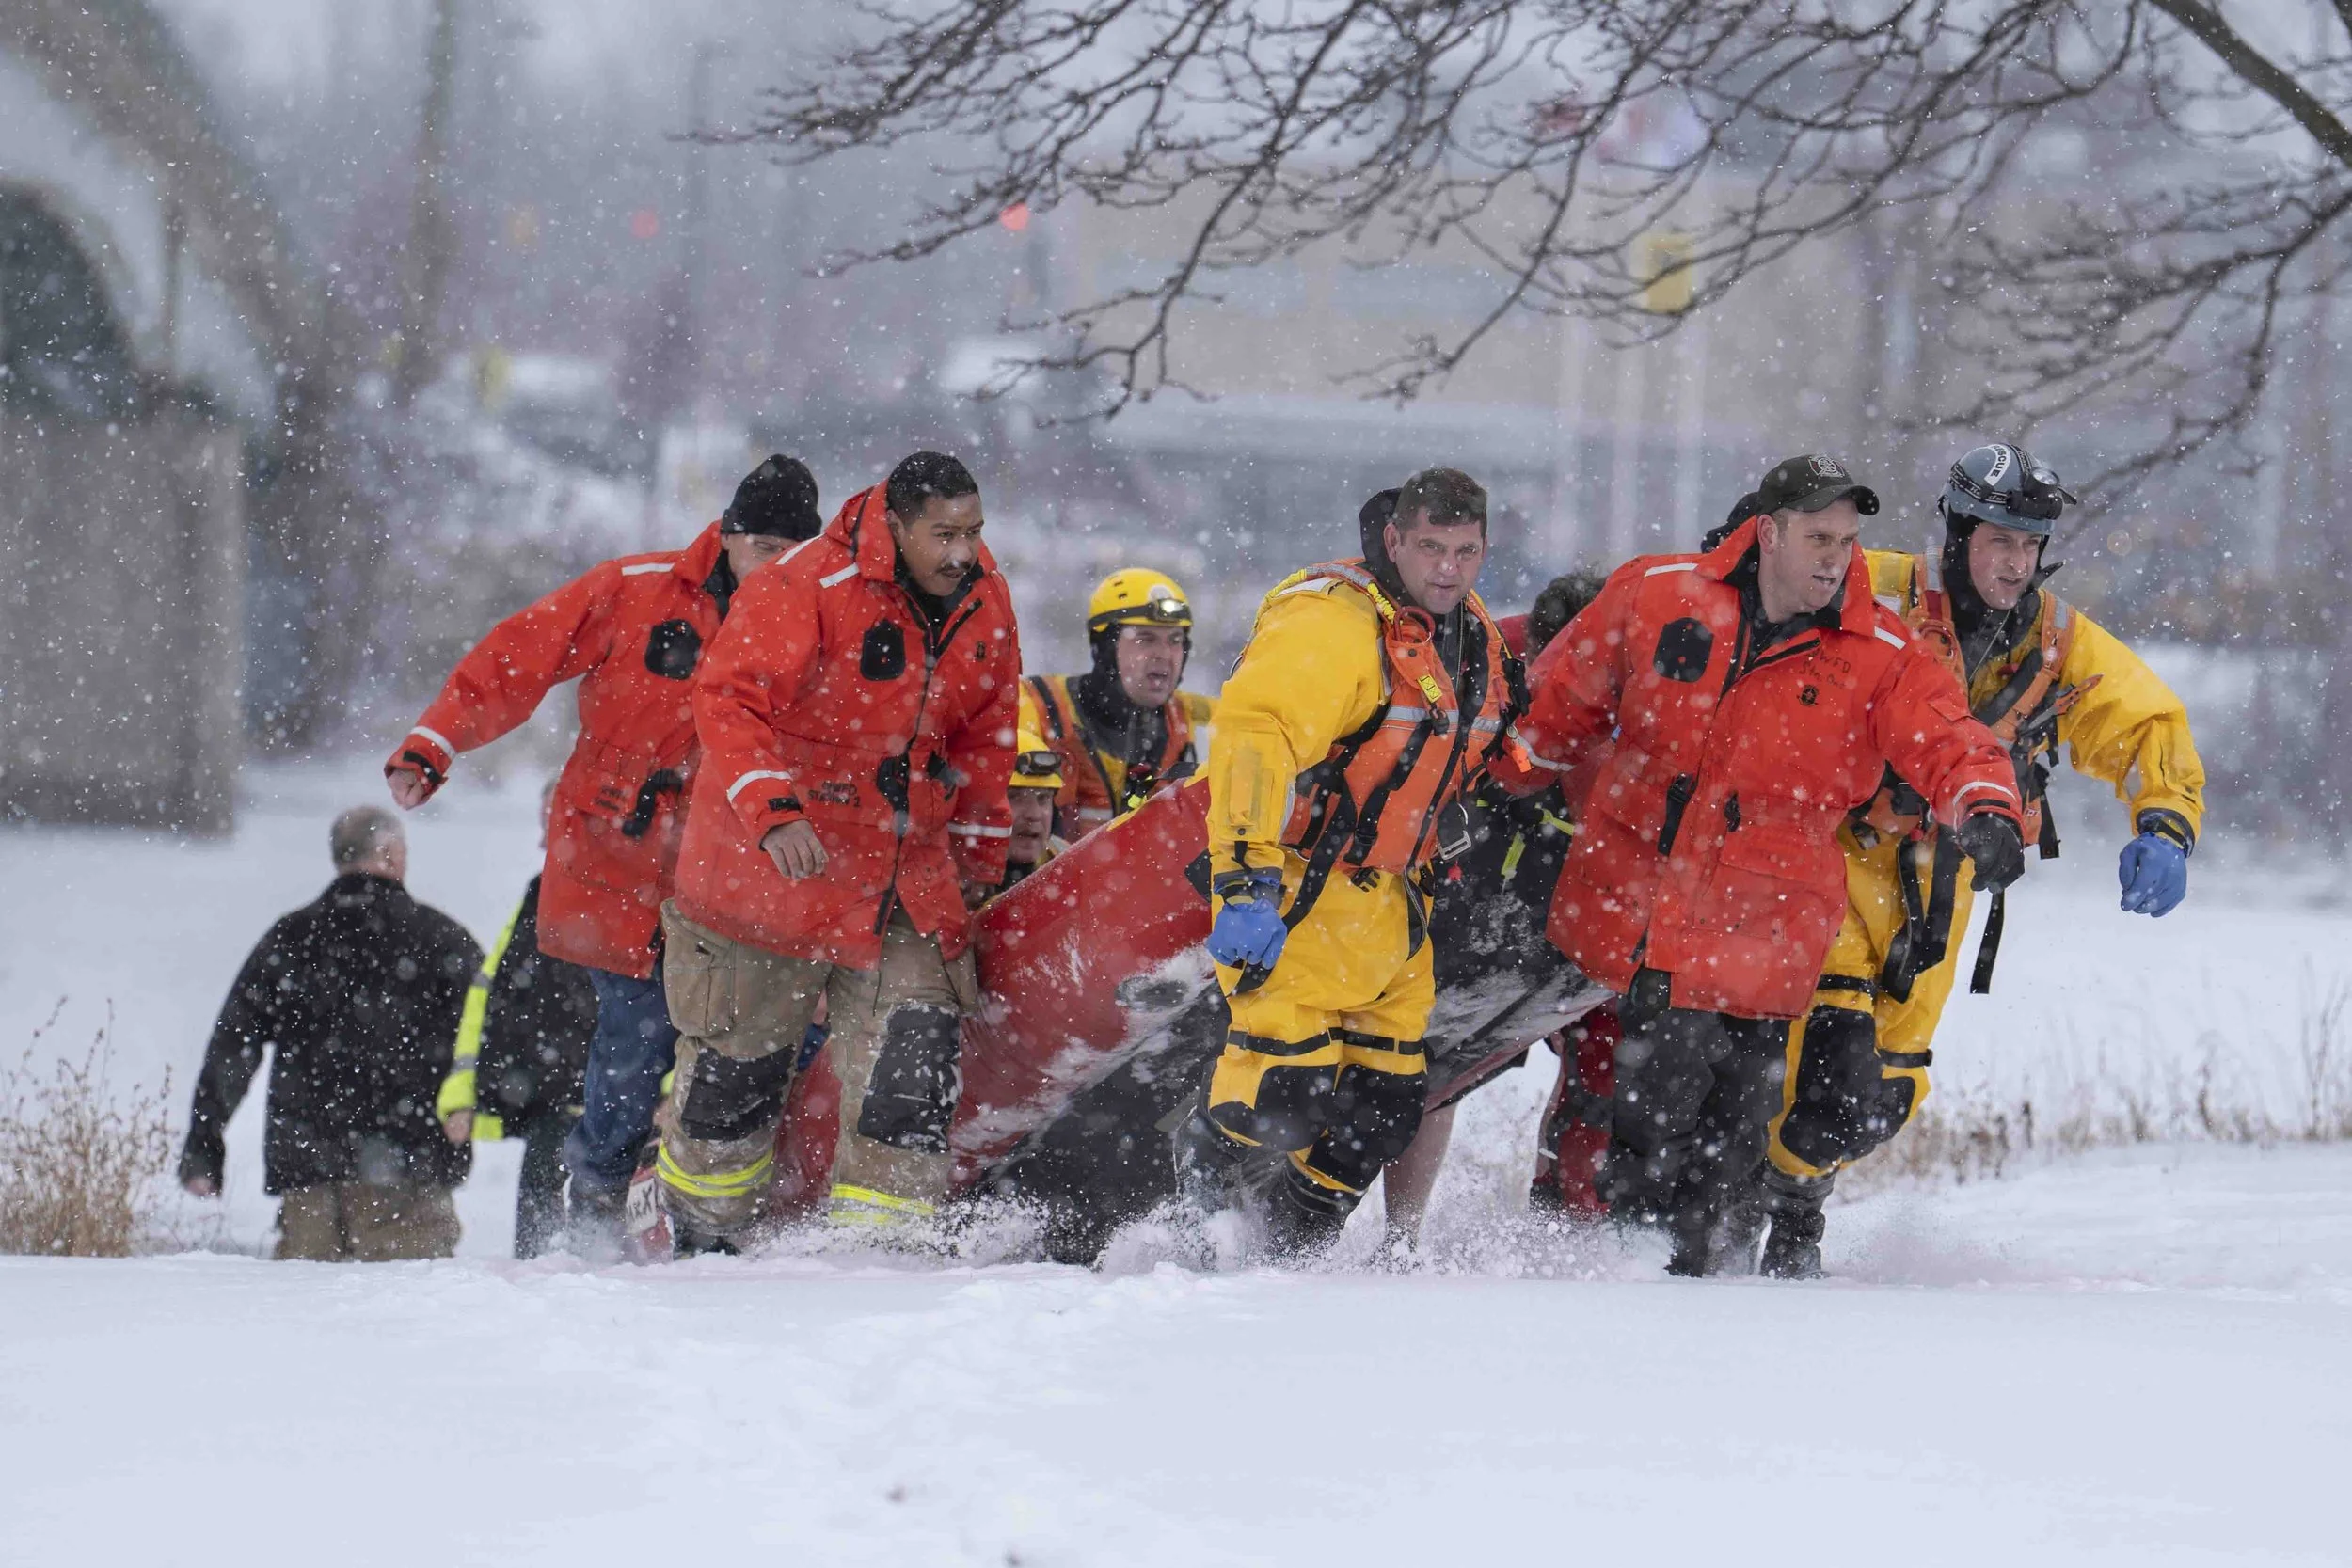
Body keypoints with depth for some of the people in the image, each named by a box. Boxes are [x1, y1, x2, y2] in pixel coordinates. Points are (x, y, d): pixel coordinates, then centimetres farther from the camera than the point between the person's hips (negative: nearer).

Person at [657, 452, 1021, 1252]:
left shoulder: (984, 601, 2)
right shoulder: (807, 589, -20)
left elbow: (985, 732, 16)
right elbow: (729, 698, -25)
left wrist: (979, 855, 17)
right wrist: (774, 809, -37)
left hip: (907, 870, 5)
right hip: (775, 858, -5)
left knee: (915, 1060, -7)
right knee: (739, 1065, 8)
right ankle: (699, 1232, 29)